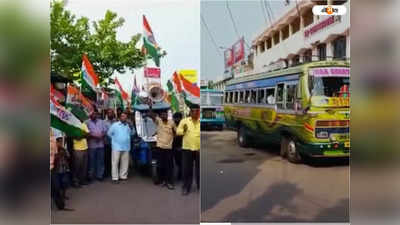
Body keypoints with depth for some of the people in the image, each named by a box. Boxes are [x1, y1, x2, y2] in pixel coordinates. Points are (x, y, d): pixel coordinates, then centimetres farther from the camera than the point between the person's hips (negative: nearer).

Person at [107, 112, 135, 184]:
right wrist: (115, 139, 2)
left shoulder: (128, 125, 7)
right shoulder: (115, 125, -3)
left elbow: (132, 133, 9)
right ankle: (115, 178, 3)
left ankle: (123, 176, 20)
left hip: (126, 147, 4)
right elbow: (109, 133, 1)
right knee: (115, 162, -3)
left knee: (125, 162, 9)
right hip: (116, 147, -4)